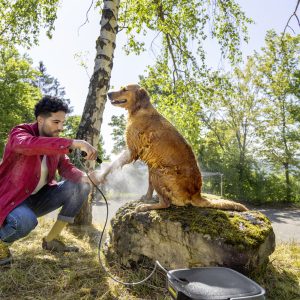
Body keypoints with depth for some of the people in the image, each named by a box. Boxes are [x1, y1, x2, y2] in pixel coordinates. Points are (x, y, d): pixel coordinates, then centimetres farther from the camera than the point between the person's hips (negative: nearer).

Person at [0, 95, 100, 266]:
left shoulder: (56, 144, 3)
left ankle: (51, 239, 1)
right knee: (26, 220, -39)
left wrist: (86, 177, -32)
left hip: (39, 197, 7)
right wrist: (76, 143, -53)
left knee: (81, 186, -10)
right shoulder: (19, 133, -17)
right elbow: (31, 144, -43)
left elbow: (67, 168, -8)